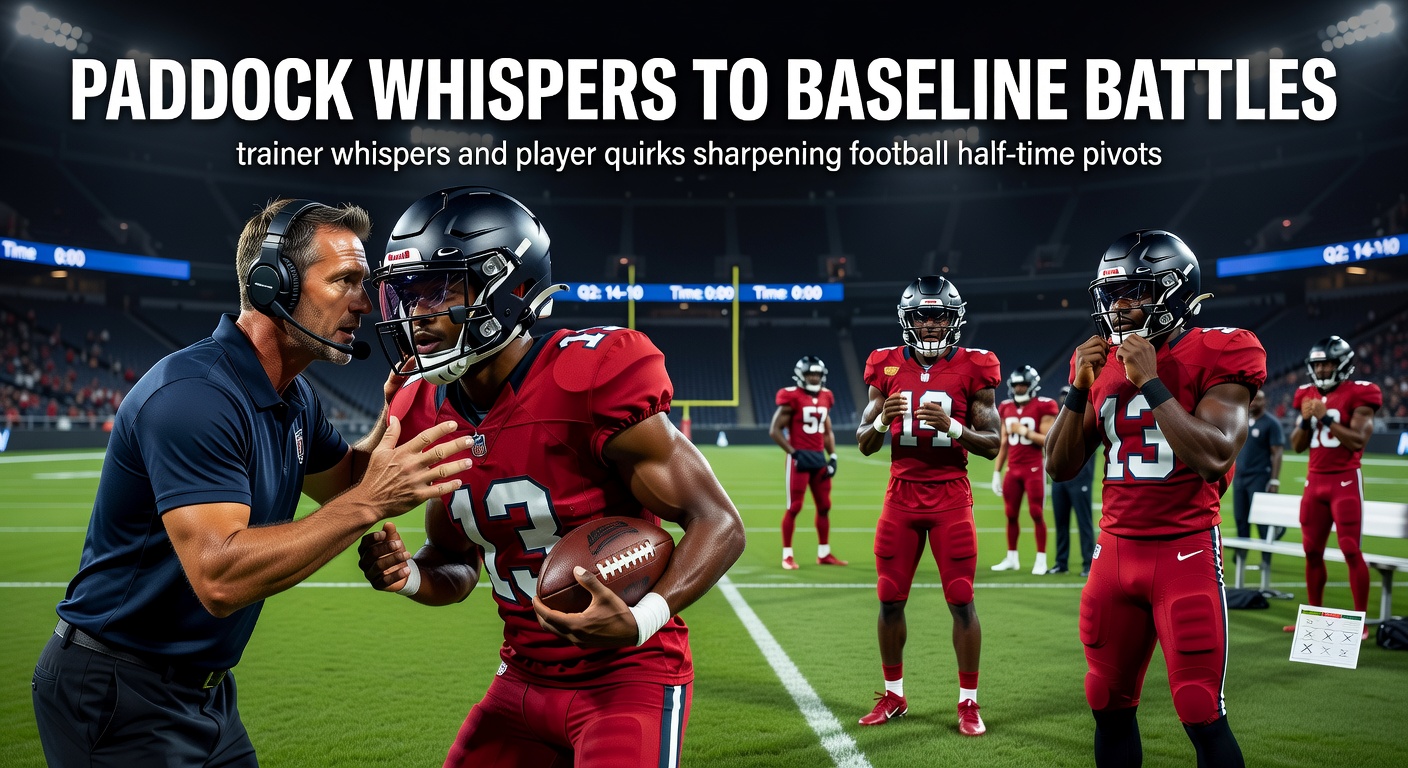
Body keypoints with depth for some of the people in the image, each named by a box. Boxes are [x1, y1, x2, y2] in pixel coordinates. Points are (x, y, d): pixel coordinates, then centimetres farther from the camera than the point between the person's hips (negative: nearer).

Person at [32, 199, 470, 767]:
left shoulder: (294, 399, 4)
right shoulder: (193, 394, -26)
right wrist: (369, 503, -34)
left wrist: (396, 418, -2)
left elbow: (341, 480, 17)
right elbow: (220, 578, -34)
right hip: (121, 699, -8)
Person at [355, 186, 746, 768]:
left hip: (628, 680, -6)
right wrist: (411, 576, -9)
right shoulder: (428, 416, 0)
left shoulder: (592, 380, -22)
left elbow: (718, 522, -19)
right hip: (525, 681, 6)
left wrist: (642, 619, -33)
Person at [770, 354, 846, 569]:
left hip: (819, 457, 7)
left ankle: (824, 553, 22)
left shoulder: (825, 398, 10)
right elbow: (775, 430, -10)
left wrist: (832, 457, 7)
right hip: (799, 457, -7)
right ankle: (787, 555, 7)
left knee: (824, 506, 11)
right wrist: (795, 453, -16)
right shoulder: (792, 397, -10)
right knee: (794, 508, -3)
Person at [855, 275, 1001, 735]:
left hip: (951, 496, -2)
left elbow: (992, 445, -3)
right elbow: (864, 444, 6)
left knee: (961, 602, -1)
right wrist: (883, 420, -16)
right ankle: (893, 696, 23)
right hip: (901, 495, 2)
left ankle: (968, 702, 13)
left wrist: (951, 425, -21)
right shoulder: (887, 366, 3)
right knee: (890, 600, 7)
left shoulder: (973, 368, -3)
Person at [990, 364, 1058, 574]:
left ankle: (1041, 559, 6)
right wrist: (996, 472, 11)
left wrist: (1024, 431, -18)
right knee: (1011, 515, 8)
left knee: (1036, 514, -3)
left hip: (1034, 468, -5)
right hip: (1013, 469, 5)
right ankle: (1011, 558, 18)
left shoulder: (1043, 407, -7)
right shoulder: (1006, 409, 9)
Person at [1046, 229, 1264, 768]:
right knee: (1109, 707, 12)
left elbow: (1214, 457, -22)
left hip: (1184, 551, -5)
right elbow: (1060, 467, 9)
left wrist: (1149, 380, -19)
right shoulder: (1101, 363, 8)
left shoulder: (1214, 357, -8)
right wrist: (1079, 389, -3)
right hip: (1116, 548, 6)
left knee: (1201, 715, -4)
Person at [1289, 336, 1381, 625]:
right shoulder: (1308, 396, 11)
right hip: (1314, 480, 6)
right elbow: (1297, 446, 12)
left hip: (1345, 481, -6)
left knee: (1351, 551, -7)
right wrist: (1305, 420, -5)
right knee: (1312, 551, 9)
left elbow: (1359, 441, -16)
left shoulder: (1357, 395, -8)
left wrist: (1326, 417, -18)